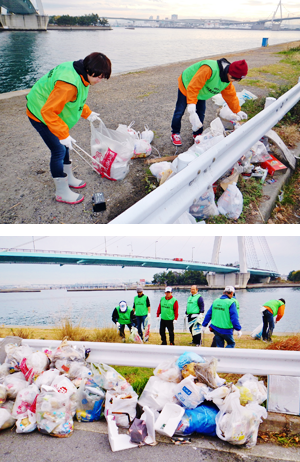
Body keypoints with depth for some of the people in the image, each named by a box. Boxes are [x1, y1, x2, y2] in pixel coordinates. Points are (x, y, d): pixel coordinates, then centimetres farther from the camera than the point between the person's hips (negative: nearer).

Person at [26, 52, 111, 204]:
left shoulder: (81, 74, -5)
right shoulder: (69, 84, -36)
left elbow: (77, 99, 15)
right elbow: (48, 112, -35)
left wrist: (87, 113, 9)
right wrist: (63, 134, -33)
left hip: (52, 111, 10)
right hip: (40, 115, -10)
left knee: (64, 146, 18)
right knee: (58, 150, -7)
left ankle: (68, 178, 38)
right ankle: (62, 193, 6)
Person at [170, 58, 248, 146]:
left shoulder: (228, 80, -15)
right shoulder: (209, 69, -44)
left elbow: (230, 95, 4)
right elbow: (192, 88, -45)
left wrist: (238, 111, 6)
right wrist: (192, 111, -49)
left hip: (200, 92, 7)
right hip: (186, 86, -7)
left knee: (201, 113, 5)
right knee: (180, 111, -2)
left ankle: (197, 134, 23)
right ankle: (175, 134, 16)